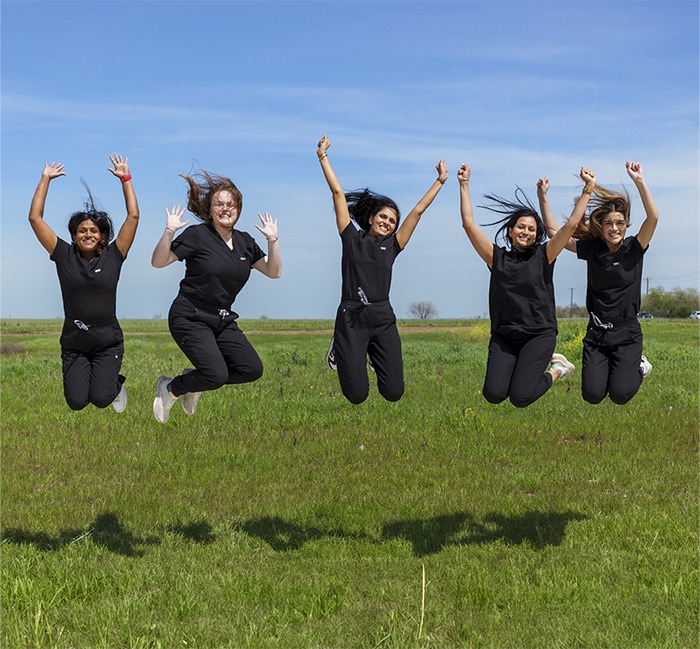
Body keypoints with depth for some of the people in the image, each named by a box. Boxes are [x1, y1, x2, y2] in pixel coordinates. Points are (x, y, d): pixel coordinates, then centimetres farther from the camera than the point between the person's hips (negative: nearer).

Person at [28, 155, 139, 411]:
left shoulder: (113, 256, -1)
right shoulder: (64, 255, 1)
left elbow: (133, 216, -4)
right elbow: (35, 218, 0)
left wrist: (125, 178, -2)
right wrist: (45, 179, 2)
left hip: (107, 340, -1)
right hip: (74, 341, 1)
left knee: (101, 399, -17)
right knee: (76, 402, -10)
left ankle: (115, 384, 20)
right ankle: (82, 377, 26)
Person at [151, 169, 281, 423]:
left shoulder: (244, 241, 8)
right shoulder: (197, 235, -9)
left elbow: (274, 272, 8)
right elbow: (158, 262, -12)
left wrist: (272, 240, -4)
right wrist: (169, 232, -26)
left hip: (223, 320, 7)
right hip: (190, 318, -6)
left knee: (252, 369, -7)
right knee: (217, 375, -22)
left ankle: (196, 380, 15)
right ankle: (169, 388, 7)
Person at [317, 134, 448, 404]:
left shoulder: (392, 246, 12)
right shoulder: (352, 239, 7)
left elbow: (418, 211, 13)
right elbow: (338, 193, 6)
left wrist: (440, 180, 15)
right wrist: (323, 156, 6)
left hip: (383, 318, 3)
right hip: (351, 318, -3)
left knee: (393, 393, -2)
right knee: (357, 395, -4)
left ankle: (373, 356, 31)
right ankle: (339, 349, 26)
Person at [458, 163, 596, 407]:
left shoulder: (543, 256, 3)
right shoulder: (497, 257, 7)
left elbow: (571, 224, -3)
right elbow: (469, 224, 4)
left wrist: (588, 189, -5)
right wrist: (464, 185, 3)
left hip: (539, 335, -2)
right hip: (503, 337, 2)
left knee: (520, 398, -16)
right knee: (493, 394, -15)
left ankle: (556, 369, 14)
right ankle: (523, 368, 18)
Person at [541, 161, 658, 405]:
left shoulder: (634, 249, -5)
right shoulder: (591, 249, 2)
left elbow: (653, 217, -21)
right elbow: (554, 232, 4)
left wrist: (639, 180, -27)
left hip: (626, 332, -2)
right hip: (596, 332, 2)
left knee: (620, 395, -13)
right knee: (592, 395, -7)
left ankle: (639, 366, 20)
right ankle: (606, 367, 27)